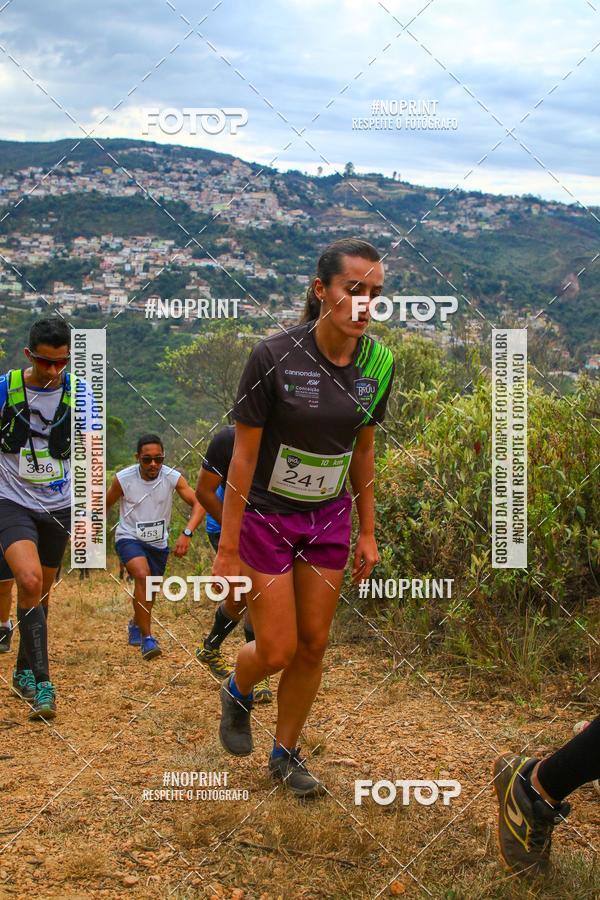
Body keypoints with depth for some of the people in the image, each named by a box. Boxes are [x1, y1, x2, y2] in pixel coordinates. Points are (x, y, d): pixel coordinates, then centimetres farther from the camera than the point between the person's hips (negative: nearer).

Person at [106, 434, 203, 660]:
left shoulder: (172, 478, -15)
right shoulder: (123, 478, -16)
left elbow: (198, 505, -19)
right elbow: (105, 505, 1)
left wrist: (187, 533, -33)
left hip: (158, 542, 3)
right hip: (129, 538, -3)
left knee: (149, 592, 16)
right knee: (143, 575, -30)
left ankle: (135, 624, 50)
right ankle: (147, 638, -24)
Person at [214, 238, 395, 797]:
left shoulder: (377, 362, -7)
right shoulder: (274, 357, -21)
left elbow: (363, 449, 7)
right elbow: (243, 457, -16)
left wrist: (367, 532, 10)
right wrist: (228, 550, -14)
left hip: (329, 520, 4)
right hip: (267, 518, -4)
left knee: (312, 646, 9)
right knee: (277, 652, -1)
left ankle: (286, 755, 29)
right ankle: (237, 693, 35)